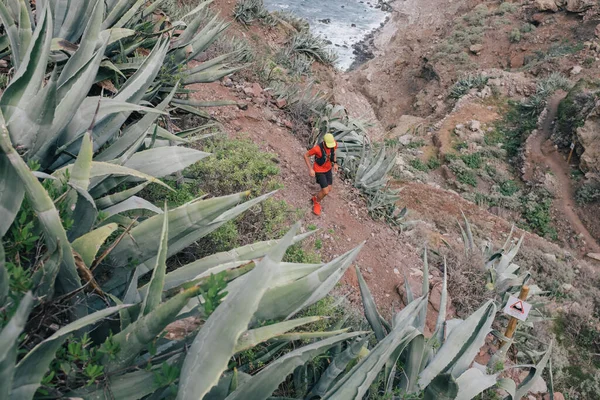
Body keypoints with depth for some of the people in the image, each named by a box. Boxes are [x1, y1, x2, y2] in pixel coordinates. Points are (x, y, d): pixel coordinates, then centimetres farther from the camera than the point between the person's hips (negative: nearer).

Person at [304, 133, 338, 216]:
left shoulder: (334, 143, -21)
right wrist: (310, 169, -22)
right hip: (319, 170, -6)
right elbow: (306, 155, -21)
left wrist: (335, 163, 4)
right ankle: (316, 202, 27)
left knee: (329, 189, 14)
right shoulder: (317, 148, -38)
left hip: (328, 168, 6)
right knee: (326, 192, -6)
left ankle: (316, 198, 44)